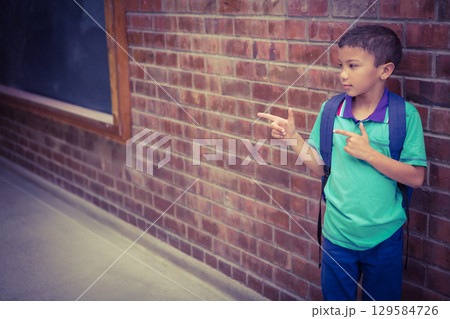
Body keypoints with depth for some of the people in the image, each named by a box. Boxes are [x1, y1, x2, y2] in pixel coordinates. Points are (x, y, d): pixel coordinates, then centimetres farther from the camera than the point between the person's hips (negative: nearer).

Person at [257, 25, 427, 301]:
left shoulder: (405, 115, -13)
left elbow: (416, 178, -14)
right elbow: (320, 166, 2)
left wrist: (368, 153, -23)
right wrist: (292, 137, -10)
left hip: (384, 237, -2)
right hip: (337, 234, 2)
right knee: (335, 299, 18)